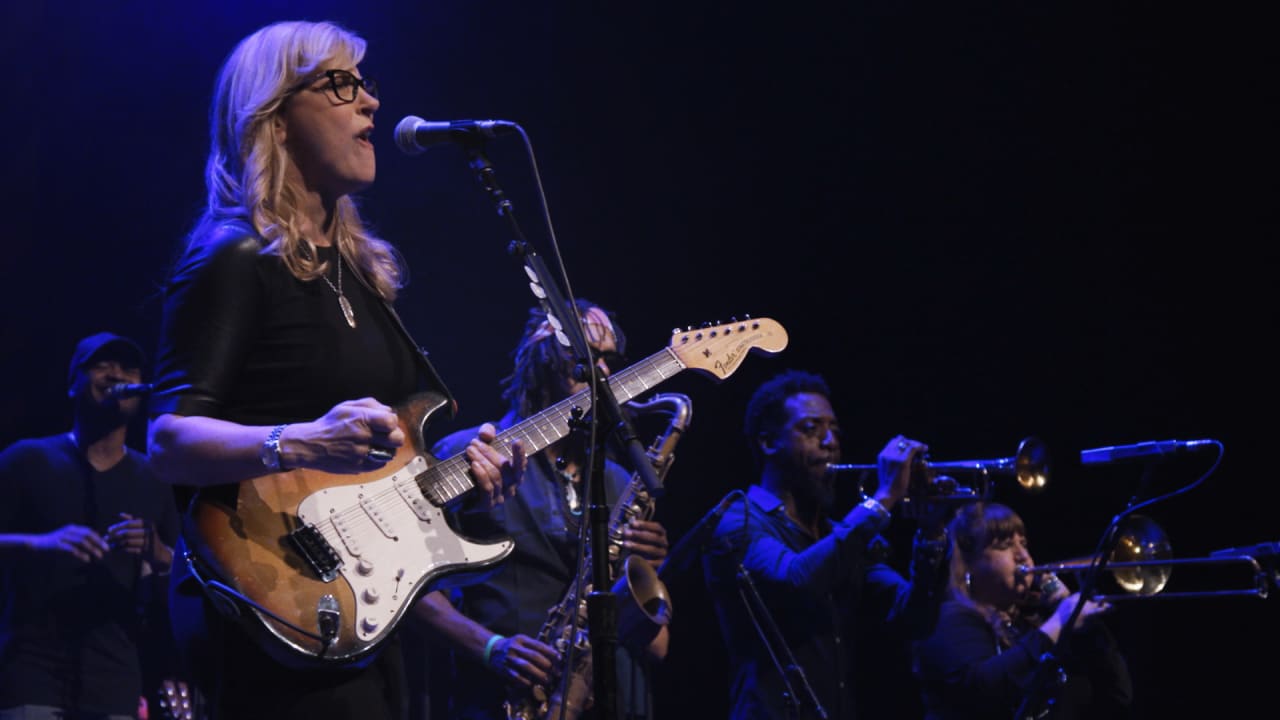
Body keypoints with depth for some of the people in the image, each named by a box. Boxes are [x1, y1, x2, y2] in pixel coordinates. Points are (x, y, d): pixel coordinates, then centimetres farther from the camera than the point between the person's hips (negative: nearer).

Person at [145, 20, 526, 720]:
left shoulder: (356, 267, 17)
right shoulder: (237, 262, -10)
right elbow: (169, 440, -20)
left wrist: (455, 458, 6)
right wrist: (300, 445, -35)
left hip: (358, 612, 9)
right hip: (280, 620, -9)